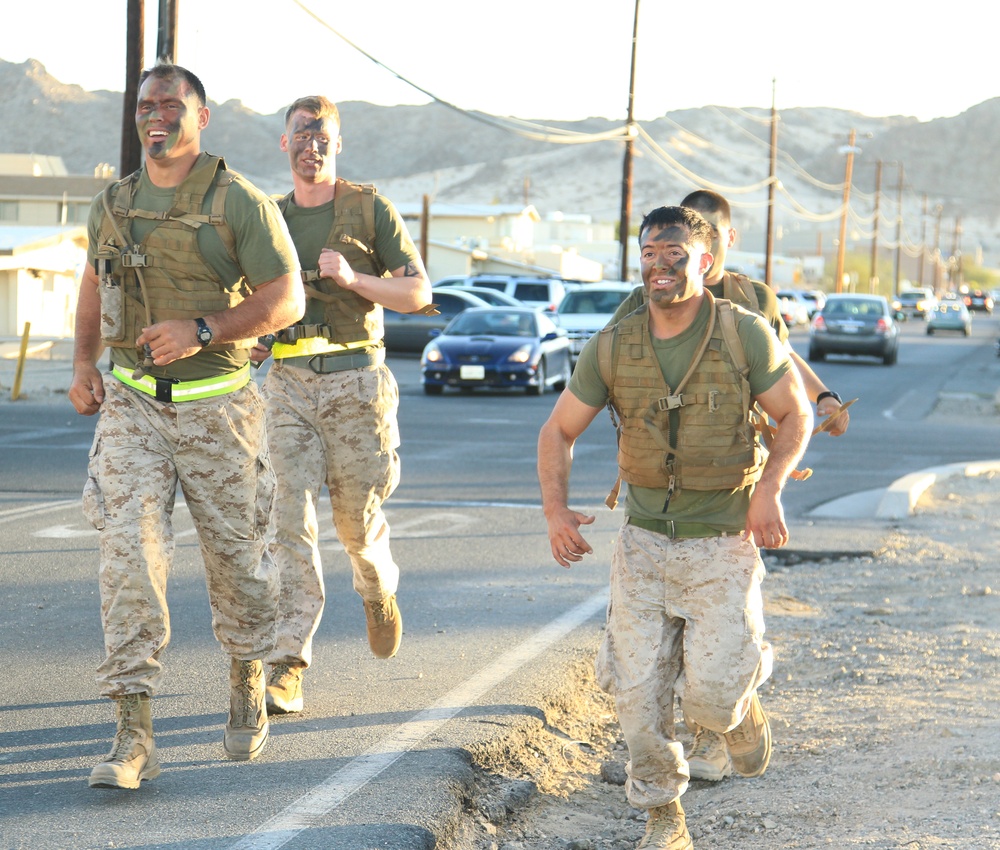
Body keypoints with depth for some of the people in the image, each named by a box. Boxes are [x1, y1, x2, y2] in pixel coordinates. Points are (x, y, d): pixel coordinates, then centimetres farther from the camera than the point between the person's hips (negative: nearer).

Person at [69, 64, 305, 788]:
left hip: (216, 403, -2)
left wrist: (202, 329, -21)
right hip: (131, 402, 2)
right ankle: (134, 734, -15)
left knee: (236, 552, 9)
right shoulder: (113, 205, 9)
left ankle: (248, 682, 38)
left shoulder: (241, 202, -5)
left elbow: (287, 299, -8)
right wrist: (84, 363, 9)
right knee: (130, 549, -13)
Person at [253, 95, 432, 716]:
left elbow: (419, 293, -1)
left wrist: (353, 278, -17)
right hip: (289, 383, 2)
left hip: (357, 379, -2)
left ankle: (380, 591, 41)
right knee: (291, 523, -9)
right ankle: (288, 663, -9)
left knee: (357, 521, 6)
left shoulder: (370, 208, 2)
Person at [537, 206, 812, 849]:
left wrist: (769, 488, -15)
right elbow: (558, 432, 6)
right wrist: (556, 509, -9)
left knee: (712, 697, -10)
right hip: (644, 545, 3)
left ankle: (746, 686, 28)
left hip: (724, 544, -3)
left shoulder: (744, 334, -10)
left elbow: (797, 415, 1)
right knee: (639, 695, 1)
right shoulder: (612, 348, -3)